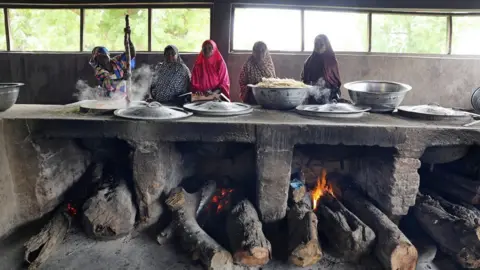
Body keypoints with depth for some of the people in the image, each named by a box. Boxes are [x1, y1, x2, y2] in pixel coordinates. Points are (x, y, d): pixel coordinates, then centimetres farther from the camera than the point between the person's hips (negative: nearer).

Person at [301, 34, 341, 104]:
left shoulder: (331, 61, 3)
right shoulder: (310, 61, 6)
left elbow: (336, 82, 3)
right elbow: (304, 79, 8)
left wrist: (335, 99, -8)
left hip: (328, 99, -1)